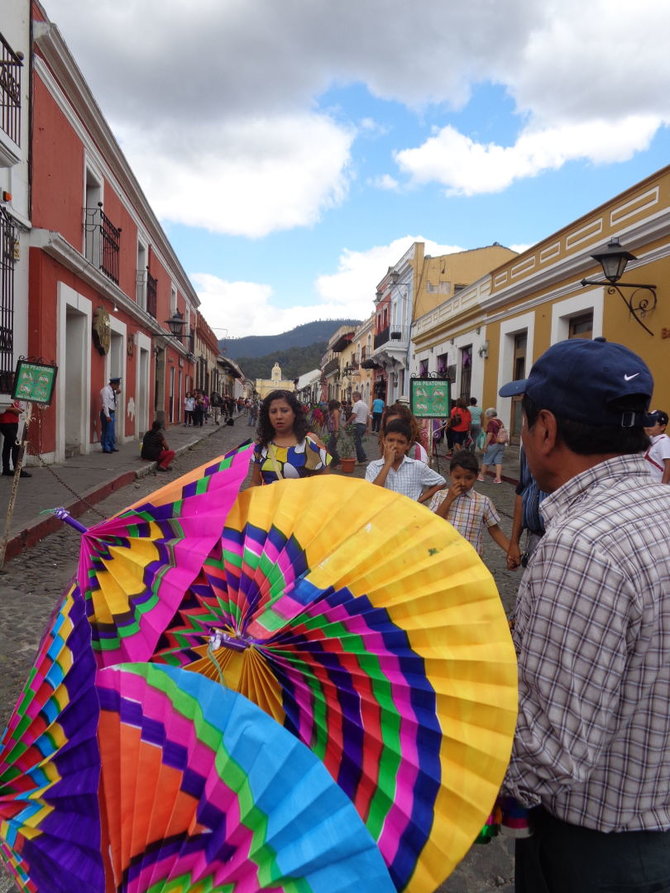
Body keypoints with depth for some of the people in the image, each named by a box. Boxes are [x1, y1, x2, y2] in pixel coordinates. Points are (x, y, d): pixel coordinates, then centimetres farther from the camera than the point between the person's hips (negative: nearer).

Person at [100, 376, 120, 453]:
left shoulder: (112, 390, 10)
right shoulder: (105, 390, -15)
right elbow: (105, 403, -21)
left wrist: (118, 390, 8)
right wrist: (107, 415, -25)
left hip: (111, 412, 10)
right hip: (107, 413, -10)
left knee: (111, 431, 14)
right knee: (107, 431, -7)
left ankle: (112, 447, 22)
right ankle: (106, 448, -2)